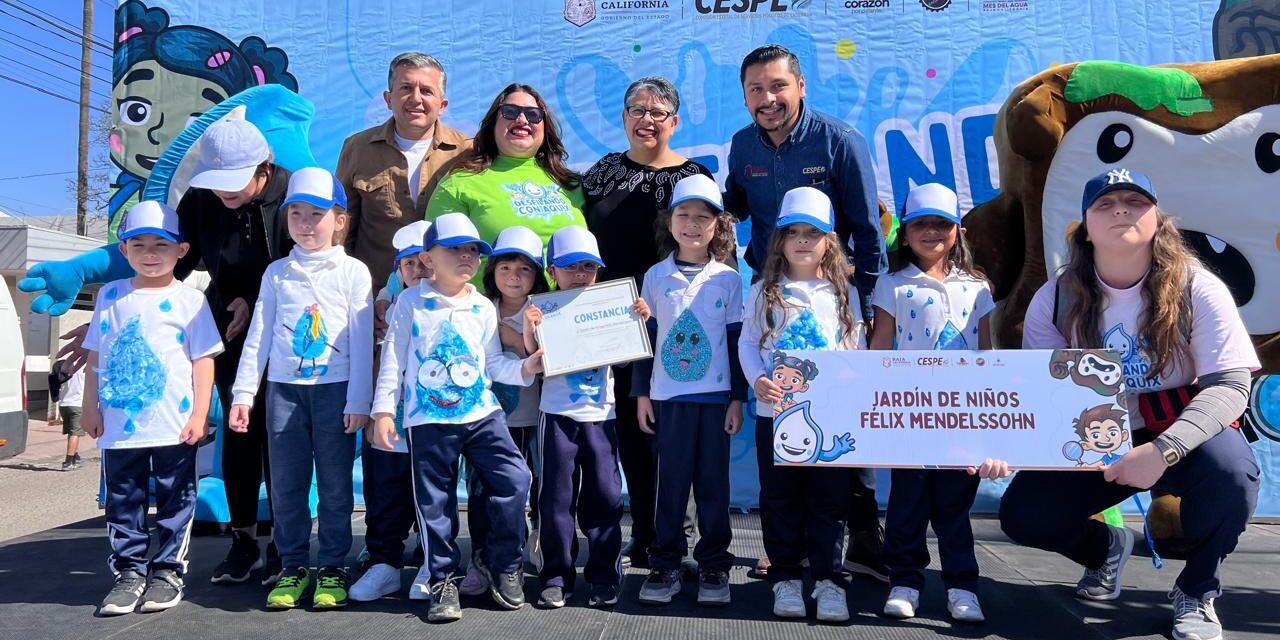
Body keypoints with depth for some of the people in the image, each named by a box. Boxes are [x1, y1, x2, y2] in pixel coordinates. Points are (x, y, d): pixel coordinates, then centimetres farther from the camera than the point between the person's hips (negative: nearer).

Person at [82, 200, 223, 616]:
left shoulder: (189, 299, -1)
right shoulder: (110, 296, 8)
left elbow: (203, 360, -3)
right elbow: (96, 357, 13)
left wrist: (199, 415, -8)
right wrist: (92, 408, 9)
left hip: (174, 426, -3)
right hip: (119, 426, 3)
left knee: (174, 501, 6)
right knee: (123, 502, 11)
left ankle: (168, 571, 18)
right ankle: (129, 573, 22)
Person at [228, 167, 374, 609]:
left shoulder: (353, 271, 2)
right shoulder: (276, 273, 10)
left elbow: (361, 340, -2)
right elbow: (258, 336, 10)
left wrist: (358, 401, -7)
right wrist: (243, 393, 3)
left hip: (335, 388, -2)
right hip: (284, 388, 3)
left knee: (335, 483, 3)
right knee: (286, 483, 6)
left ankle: (332, 568, 13)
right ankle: (293, 567, 18)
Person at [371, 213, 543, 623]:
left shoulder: (483, 307, 7)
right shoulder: (411, 303, -2)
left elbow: (492, 364, 9)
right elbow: (394, 360, -1)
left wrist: (523, 369, -8)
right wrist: (383, 409, -5)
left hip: (482, 413, 2)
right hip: (429, 420, -2)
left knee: (515, 479, -7)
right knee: (436, 501, 5)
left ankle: (504, 566, 11)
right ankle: (443, 580, 21)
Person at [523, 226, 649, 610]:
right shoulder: (544, 312, 0)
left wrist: (640, 323, -3)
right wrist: (528, 331, -21)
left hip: (600, 415, 2)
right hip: (558, 415, -2)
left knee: (604, 496, 4)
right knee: (557, 497, 3)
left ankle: (604, 576, 13)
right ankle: (557, 576, 12)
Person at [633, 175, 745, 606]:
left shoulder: (728, 278, 3)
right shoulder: (656, 277, 5)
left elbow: (736, 340, 3)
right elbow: (646, 338, 7)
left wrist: (738, 398, -1)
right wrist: (641, 393, 4)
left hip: (715, 395, 0)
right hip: (668, 396, 1)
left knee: (713, 483, 5)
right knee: (670, 482, 5)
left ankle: (714, 565, 16)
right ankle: (665, 565, 15)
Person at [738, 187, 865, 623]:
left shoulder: (844, 293, 7)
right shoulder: (764, 292, 4)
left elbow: (857, 349, 7)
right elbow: (747, 343, 3)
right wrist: (758, 380, -14)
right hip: (775, 412, 0)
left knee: (829, 500, 5)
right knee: (780, 498, 7)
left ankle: (829, 579, 16)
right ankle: (785, 577, 19)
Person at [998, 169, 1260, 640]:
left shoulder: (1197, 288, -14)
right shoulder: (1055, 299, -8)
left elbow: (1230, 384, -20)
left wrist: (1163, 450, -36)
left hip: (1182, 436, -1)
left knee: (1229, 468, -35)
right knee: (1023, 516, -18)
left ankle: (1196, 591, -3)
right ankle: (1106, 547, 21)